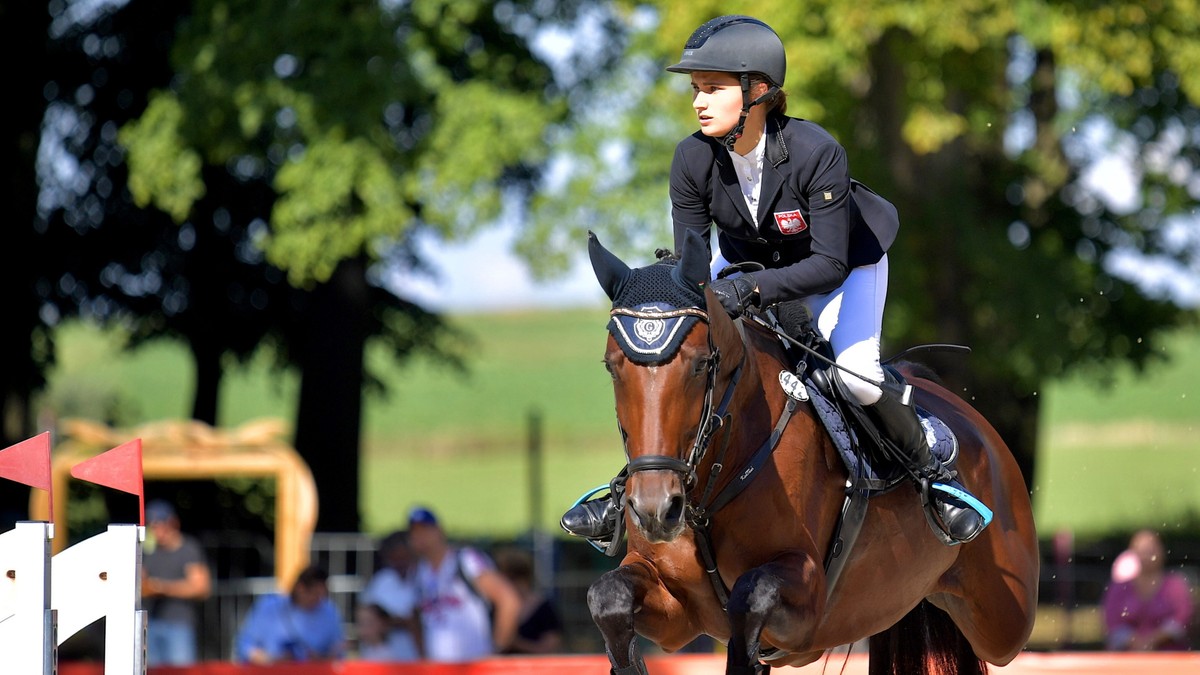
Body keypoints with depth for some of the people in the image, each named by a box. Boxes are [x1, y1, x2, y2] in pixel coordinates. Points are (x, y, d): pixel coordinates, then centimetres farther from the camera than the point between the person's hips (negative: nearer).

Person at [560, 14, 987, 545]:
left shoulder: (817, 153, -38)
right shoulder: (693, 159, -26)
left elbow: (829, 265, -35)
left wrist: (750, 288, -47)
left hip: (846, 259, -4)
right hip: (748, 257, 4)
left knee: (855, 373, -22)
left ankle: (934, 477, 3)